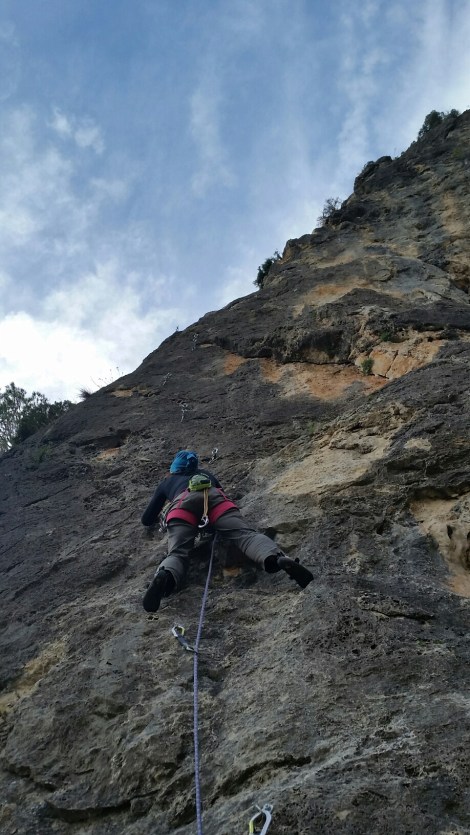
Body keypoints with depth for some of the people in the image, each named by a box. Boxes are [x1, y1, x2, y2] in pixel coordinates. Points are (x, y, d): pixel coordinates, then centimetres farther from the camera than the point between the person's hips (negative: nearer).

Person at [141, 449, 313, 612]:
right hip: (214, 496, 1)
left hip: (183, 501, -1)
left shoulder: (166, 482, 42)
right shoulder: (205, 473, 46)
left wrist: (157, 516, 64)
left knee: (178, 552, -17)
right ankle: (278, 558, -50)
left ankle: (165, 576, -54)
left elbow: (147, 520, 43)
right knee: (244, 534, -19)